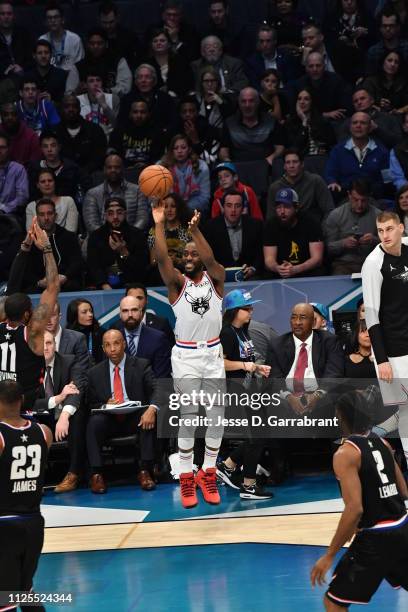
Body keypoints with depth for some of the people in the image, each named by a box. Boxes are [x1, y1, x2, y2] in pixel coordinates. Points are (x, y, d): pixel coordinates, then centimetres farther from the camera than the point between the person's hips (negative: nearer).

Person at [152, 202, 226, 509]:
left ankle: (208, 473, 16)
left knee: (216, 417, 3)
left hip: (213, 355, 1)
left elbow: (210, 259, -20)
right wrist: (159, 225, -28)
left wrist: (196, 229, -35)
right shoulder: (177, 283, 1)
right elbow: (162, 258, -17)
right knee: (188, 417, -1)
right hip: (185, 357, -1)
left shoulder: (215, 279, 2)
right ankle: (186, 477, 7)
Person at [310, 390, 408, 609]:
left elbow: (355, 509, -22)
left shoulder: (345, 453, -14)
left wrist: (329, 555, -17)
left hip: (374, 539, -7)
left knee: (334, 602, 5)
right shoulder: (382, 444, 7)